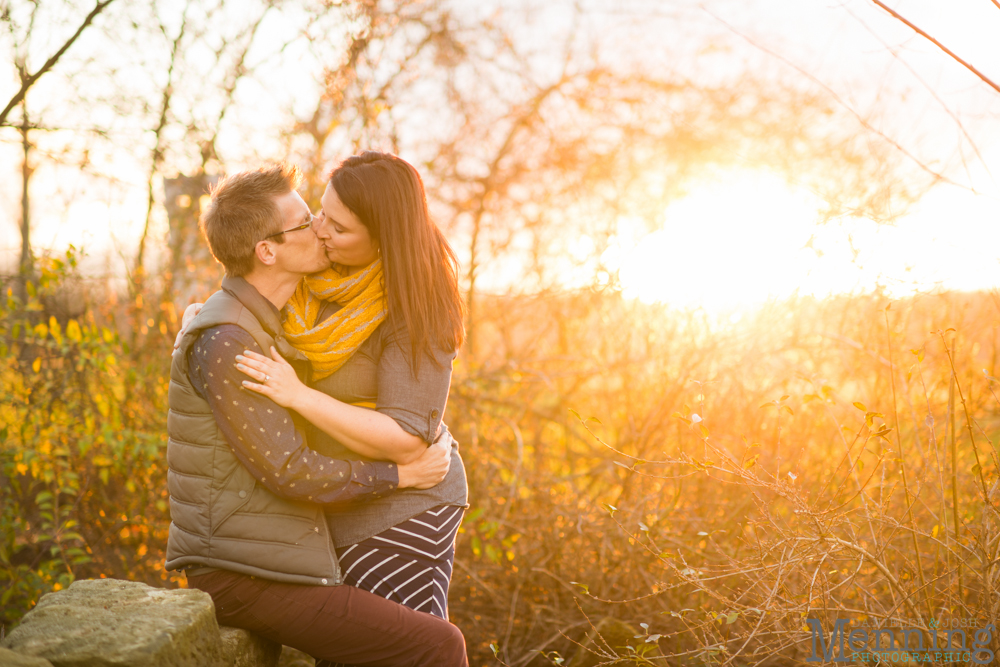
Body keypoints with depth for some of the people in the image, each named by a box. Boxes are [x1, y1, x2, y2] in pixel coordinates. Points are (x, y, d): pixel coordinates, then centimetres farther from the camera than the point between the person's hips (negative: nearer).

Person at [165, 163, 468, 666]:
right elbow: (289, 473, -22)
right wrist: (403, 474, -11)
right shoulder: (223, 343, -21)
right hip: (245, 578, -10)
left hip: (263, 559, 10)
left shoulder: (252, 327, 10)